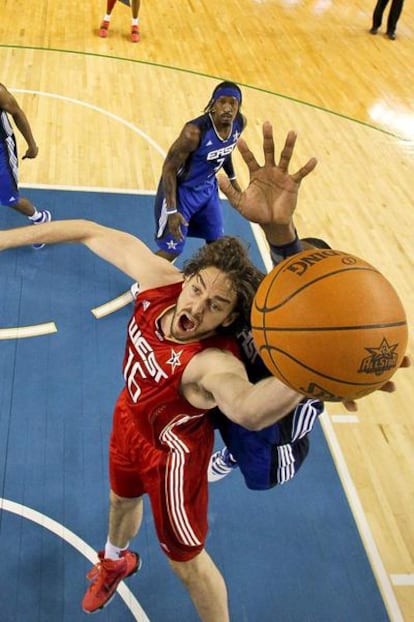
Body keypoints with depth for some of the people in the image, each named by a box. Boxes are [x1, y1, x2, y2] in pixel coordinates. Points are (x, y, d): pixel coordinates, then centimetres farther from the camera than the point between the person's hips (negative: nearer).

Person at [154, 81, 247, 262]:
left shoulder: (240, 123, -13)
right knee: (171, 251, 1)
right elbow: (169, 167, -25)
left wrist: (232, 178, 20)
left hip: (207, 187, 7)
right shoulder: (195, 132, -34)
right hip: (181, 190, -7)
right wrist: (171, 211, -25)